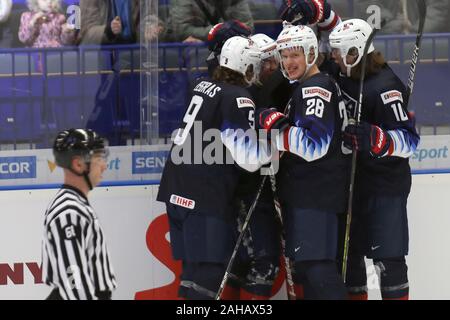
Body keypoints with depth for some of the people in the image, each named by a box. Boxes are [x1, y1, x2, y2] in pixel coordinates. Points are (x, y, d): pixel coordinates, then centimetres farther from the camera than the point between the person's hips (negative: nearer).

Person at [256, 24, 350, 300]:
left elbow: (315, 145, -25)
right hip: (304, 192, 11)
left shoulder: (316, 88, -14)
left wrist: (276, 125, -22)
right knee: (302, 266, 15)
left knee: (318, 268, -16)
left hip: (317, 195, -11)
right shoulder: (303, 87, 19)